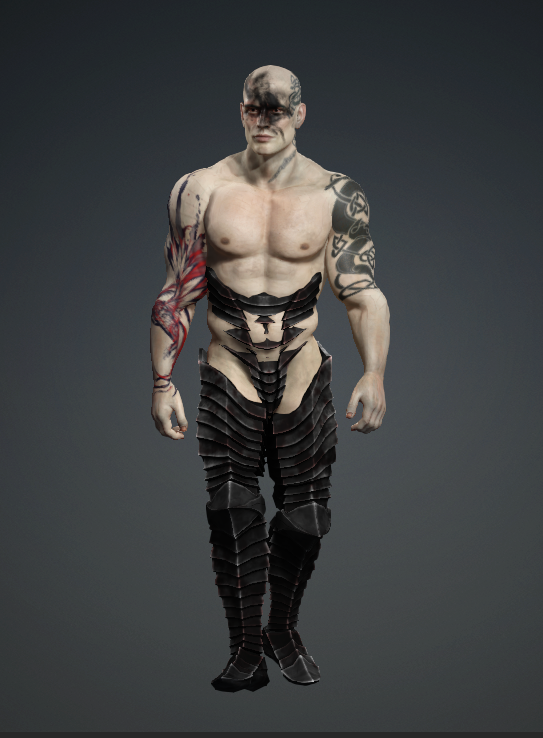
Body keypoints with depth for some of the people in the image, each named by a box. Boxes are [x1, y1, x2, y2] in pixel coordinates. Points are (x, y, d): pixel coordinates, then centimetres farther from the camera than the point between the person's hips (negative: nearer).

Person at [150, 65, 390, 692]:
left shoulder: (336, 196, -1)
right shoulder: (202, 190, 0)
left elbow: (363, 293, -2)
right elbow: (177, 294, 4)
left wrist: (373, 373, -16)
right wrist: (162, 383, 1)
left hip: (302, 374, 1)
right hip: (229, 374, 0)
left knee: (305, 516, 4)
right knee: (233, 511, -9)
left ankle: (283, 629, 28)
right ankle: (245, 649, 8)